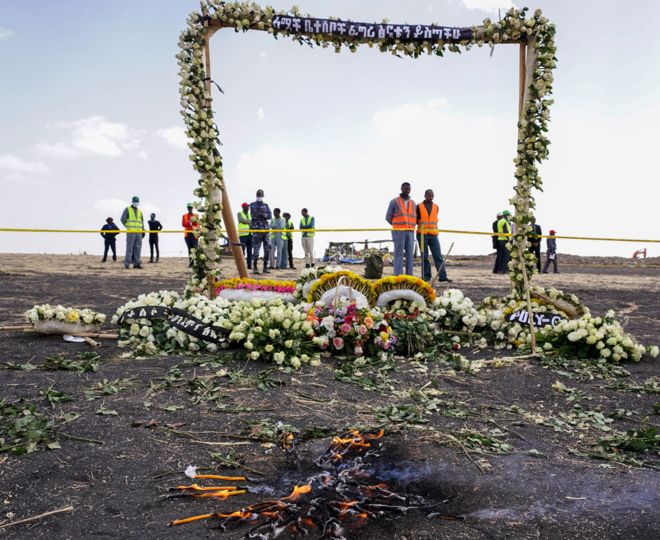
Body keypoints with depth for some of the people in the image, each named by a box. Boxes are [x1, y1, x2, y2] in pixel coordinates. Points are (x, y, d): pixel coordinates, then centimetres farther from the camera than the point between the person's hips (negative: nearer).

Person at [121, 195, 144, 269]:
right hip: (130, 232, -5)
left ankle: (136, 263, 1)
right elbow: (123, 219, -5)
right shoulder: (127, 209, 2)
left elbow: (142, 222, 19)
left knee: (138, 248, -1)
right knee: (129, 248, -7)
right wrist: (128, 227, -1)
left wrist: (143, 231, 8)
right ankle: (127, 264, -3)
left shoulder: (139, 211, 18)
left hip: (138, 232, 5)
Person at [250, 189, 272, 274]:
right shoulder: (252, 205, 5)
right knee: (256, 248, -6)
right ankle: (255, 267, 1)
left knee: (267, 248, 1)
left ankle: (265, 267, 9)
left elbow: (270, 216, 2)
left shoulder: (266, 206, 16)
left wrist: (262, 214, -15)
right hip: (256, 229, -4)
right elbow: (254, 215, -11)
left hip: (265, 229, 4)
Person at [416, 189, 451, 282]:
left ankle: (443, 276, -5)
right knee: (424, 257, 1)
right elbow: (415, 220, 7)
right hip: (422, 235, -2)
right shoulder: (419, 207, 0)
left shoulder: (436, 207, 9)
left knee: (438, 256, -4)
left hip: (433, 235, 2)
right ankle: (426, 276, 8)